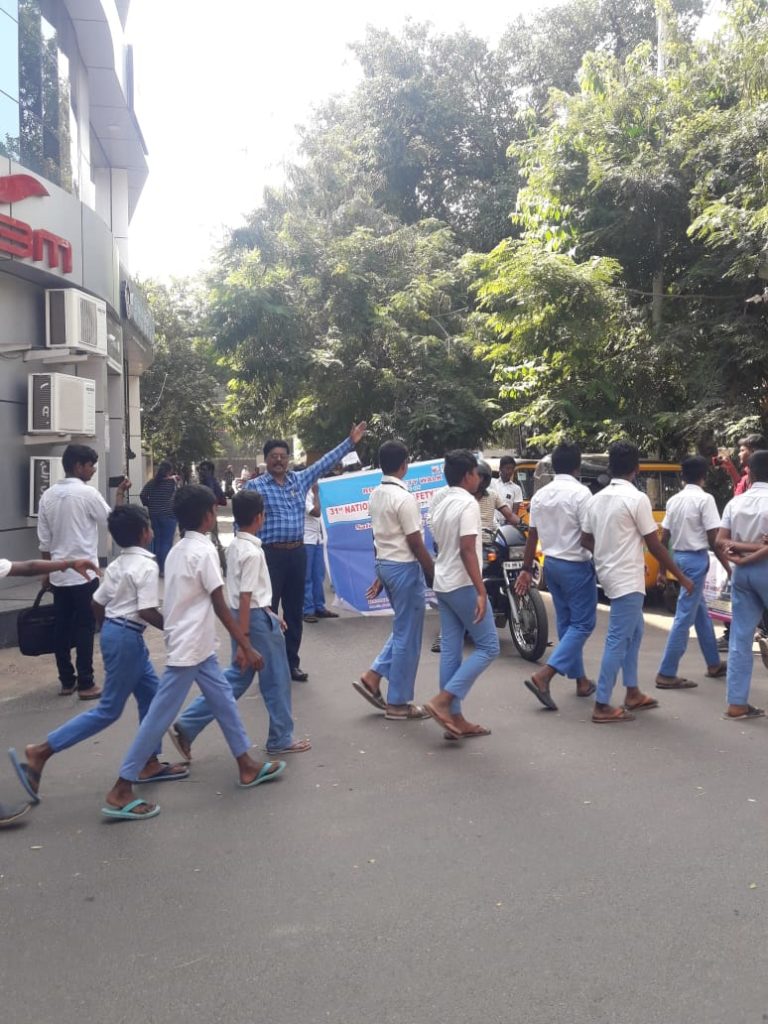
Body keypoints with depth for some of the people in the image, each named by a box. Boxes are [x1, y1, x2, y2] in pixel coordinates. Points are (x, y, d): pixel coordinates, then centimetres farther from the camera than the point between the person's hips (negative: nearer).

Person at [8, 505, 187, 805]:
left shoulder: (117, 565, 11)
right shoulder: (147, 566, -16)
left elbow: (97, 603, 14)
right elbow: (147, 612, -22)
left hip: (112, 631, 10)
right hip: (127, 636, -10)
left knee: (152, 696, 17)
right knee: (109, 710, -2)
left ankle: (150, 764, 23)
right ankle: (40, 753, -1)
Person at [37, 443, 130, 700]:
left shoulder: (48, 495, 6)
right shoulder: (87, 493, -12)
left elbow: (44, 540, 10)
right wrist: (120, 493, 7)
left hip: (58, 574, 6)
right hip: (83, 573, -6)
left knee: (62, 628, 10)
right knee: (84, 629, 0)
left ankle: (66, 681, 18)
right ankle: (85, 684, 4)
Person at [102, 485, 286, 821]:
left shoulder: (177, 550, 9)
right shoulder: (204, 550, -17)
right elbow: (220, 607, -17)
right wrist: (247, 647, -13)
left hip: (196, 645, 9)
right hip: (189, 648, -9)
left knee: (223, 698, 16)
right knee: (160, 715, -4)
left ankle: (247, 766, 27)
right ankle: (120, 792, 3)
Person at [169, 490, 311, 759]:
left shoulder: (234, 546, 8)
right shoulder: (253, 552, -20)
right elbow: (245, 597, -22)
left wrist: (269, 613, 24)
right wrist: (243, 640, -21)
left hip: (242, 615, 9)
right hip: (256, 618, -9)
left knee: (238, 677, 15)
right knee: (277, 679, 7)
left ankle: (187, 726, 11)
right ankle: (281, 739, 20)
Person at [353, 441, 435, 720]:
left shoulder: (375, 496, 7)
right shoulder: (404, 498, -19)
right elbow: (415, 543, -18)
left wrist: (381, 573, 19)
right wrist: (434, 574, -9)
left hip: (384, 563, 9)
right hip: (404, 566, -9)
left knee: (402, 630, 21)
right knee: (408, 636, 2)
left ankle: (372, 677, 15)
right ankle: (398, 704, 9)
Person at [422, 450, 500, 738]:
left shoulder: (438, 502, 11)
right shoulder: (468, 503, -15)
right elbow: (467, 550, -23)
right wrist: (481, 591, -24)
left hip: (442, 583, 9)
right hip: (463, 584, -9)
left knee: (450, 649, 9)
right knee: (487, 646, 0)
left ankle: (455, 718, 13)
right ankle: (442, 701, -7)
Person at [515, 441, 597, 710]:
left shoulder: (540, 495, 4)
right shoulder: (580, 493, -16)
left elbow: (531, 536, 7)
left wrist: (526, 569, 13)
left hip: (551, 563, 7)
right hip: (576, 566, -7)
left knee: (566, 623, 16)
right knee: (582, 624, 1)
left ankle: (581, 681, 26)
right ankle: (543, 676, -12)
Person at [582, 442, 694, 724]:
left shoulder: (596, 499, 7)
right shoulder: (637, 498, -14)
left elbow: (586, 541, 12)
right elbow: (654, 545, -12)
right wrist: (681, 577, -2)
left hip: (608, 574, 8)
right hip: (627, 579, -8)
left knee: (634, 632, 21)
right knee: (618, 640, -3)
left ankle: (633, 694, 27)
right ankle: (602, 706, 0)